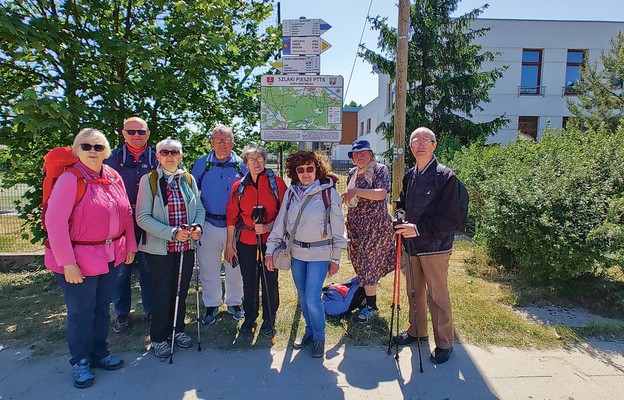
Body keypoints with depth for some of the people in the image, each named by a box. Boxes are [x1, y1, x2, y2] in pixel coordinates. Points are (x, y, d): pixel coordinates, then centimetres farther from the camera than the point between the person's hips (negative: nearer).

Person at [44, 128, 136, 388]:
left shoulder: (114, 177, 3)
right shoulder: (70, 179, -15)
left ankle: (99, 353, 38)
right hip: (79, 259, -6)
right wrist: (68, 263, -20)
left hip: (111, 257, 6)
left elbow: (126, 213, 9)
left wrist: (130, 246, 9)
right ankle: (80, 362, 30)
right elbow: (55, 222, -19)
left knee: (102, 307, 19)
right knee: (81, 312, 9)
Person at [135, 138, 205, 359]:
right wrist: (172, 232, -22)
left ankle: (178, 329, 35)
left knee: (181, 291, 15)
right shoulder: (148, 180, -7)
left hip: (186, 246, 4)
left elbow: (199, 208, 9)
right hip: (160, 248, -4)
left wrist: (197, 226, -12)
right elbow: (143, 217, -12)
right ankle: (159, 337, 26)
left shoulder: (188, 179, 4)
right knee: (162, 294, 6)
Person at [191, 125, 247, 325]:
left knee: (235, 267, 12)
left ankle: (234, 303, 31)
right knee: (208, 268, 10)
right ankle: (211, 305, 28)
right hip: (209, 224, 1)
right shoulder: (201, 164, 2)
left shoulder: (242, 166, 1)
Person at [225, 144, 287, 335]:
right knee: (249, 282, 12)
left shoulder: (277, 183, -3)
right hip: (246, 242, 2)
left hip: (270, 241, -2)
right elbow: (232, 217, 7)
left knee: (270, 282, 8)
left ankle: (269, 320, 26)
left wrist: (268, 227, -17)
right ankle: (249, 318, 31)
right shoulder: (239, 186, 4)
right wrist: (230, 245, 6)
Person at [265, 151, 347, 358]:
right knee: (303, 297, 16)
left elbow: (338, 228, -6)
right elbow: (280, 222, 3)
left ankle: (319, 337, 21)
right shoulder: (291, 192, 1)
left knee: (312, 299, -5)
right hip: (296, 252, 4)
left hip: (319, 254, -4)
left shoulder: (329, 193, -11)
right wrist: (270, 250, -1)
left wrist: (335, 259, -3)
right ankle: (309, 331, 39)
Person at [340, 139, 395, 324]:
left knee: (369, 265, -2)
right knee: (360, 264, 12)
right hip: (355, 225, 6)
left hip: (375, 225, -6)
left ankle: (372, 306, 13)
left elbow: (381, 193, -26)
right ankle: (366, 297, 28)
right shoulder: (352, 173, 10)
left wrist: (356, 191, -31)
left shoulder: (380, 170, -10)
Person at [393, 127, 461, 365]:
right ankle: (417, 331, 38)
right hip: (413, 245, 7)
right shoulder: (410, 175, 7)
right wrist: (397, 207, 0)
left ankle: (444, 343, 22)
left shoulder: (445, 176, -13)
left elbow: (450, 218, -17)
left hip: (435, 247, -7)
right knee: (415, 291, 19)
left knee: (438, 295, 4)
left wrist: (419, 228, -22)